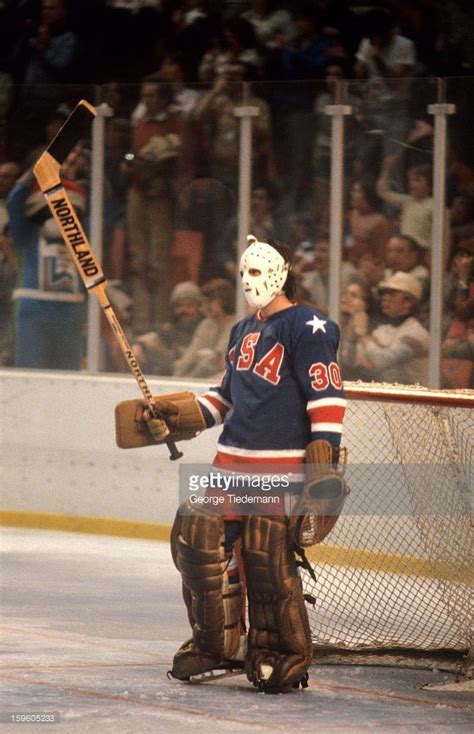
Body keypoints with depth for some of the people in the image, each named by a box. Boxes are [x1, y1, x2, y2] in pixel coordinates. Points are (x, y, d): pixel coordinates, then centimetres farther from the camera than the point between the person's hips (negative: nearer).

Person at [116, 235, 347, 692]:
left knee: (267, 559, -11)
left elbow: (328, 399, -13)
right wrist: (173, 416, 15)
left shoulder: (306, 329, -8)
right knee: (198, 539, 4)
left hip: (281, 465, -9)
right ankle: (218, 644, 17)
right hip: (232, 459, 9)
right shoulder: (243, 332, 20)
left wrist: (322, 470, -19)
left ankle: (284, 658, 3)